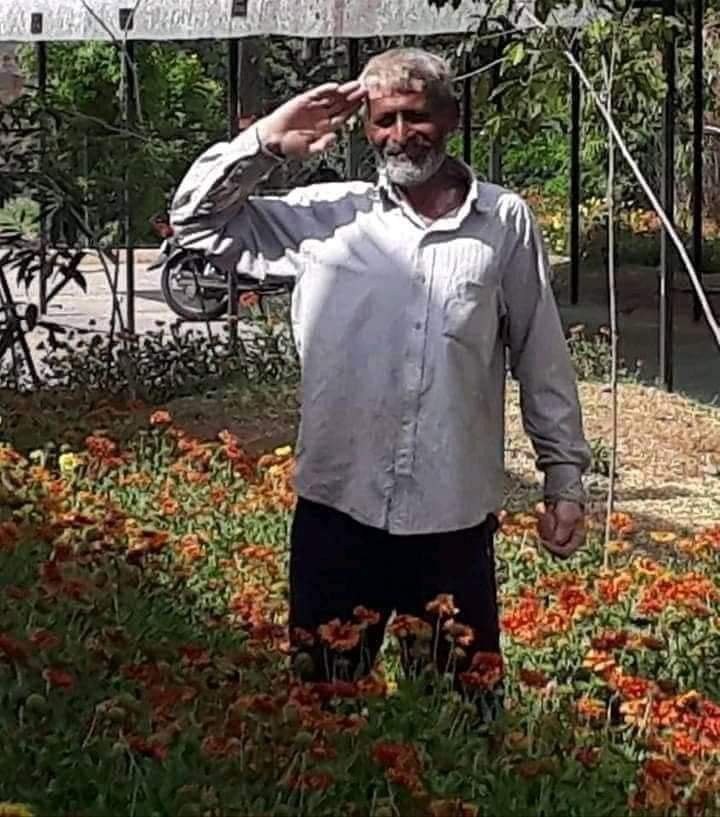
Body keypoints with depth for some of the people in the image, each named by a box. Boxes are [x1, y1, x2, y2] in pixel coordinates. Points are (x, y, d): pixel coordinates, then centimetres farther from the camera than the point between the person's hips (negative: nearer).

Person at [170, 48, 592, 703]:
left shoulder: (506, 222, 3)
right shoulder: (325, 217, 4)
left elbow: (543, 359, 7)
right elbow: (197, 220, 6)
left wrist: (566, 478, 7)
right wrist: (268, 142, -5)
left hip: (457, 518, 0)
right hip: (337, 509, 1)